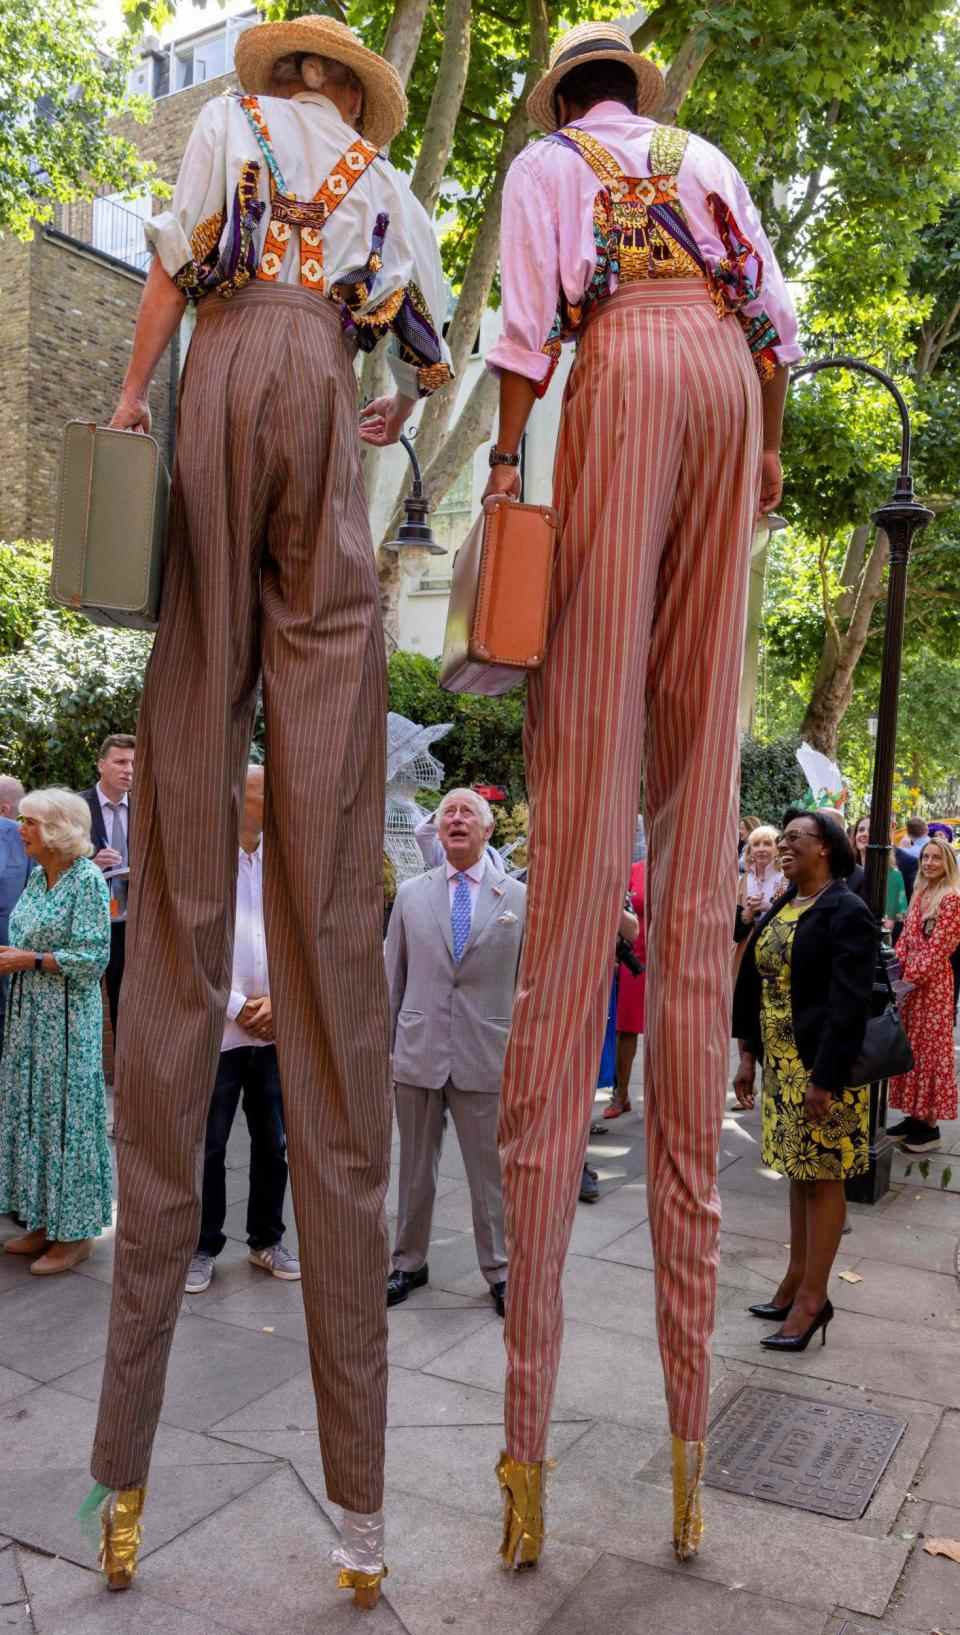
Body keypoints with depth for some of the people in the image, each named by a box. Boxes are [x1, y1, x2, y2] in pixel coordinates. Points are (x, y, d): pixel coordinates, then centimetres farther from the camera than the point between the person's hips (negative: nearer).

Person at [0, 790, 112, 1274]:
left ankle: (76, 1233, 11)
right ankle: (44, 1220, 24)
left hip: (67, 1016, -8)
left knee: (66, 1114, 0)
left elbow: (94, 958, -17)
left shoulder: (87, 879, -13)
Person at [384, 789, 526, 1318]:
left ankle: (499, 1270, 25)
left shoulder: (519, 898, 0)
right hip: (417, 1053, 2)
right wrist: (381, 1047, 6)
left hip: (486, 1057, -2)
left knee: (492, 1170, 7)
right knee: (415, 1168, 15)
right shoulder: (411, 894, 5)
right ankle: (409, 1262, 32)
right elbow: (392, 977, 8)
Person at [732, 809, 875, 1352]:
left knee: (822, 1177, 2)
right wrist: (749, 1055, 10)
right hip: (781, 1063, 8)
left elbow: (849, 1003, -19)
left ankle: (813, 1298, 12)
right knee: (799, 1172, 16)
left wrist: (825, 1078, -22)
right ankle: (797, 1281, 27)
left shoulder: (847, 911, -14)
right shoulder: (781, 907, 10)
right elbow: (754, 983, 13)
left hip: (822, 1067, -8)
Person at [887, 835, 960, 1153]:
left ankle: (930, 1126, 6)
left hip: (932, 983, -8)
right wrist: (896, 969, 0)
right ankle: (915, 1116, 21)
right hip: (910, 980, 8)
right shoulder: (920, 894, 12)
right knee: (911, 1048, 12)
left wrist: (910, 977, -17)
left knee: (929, 1049, -2)